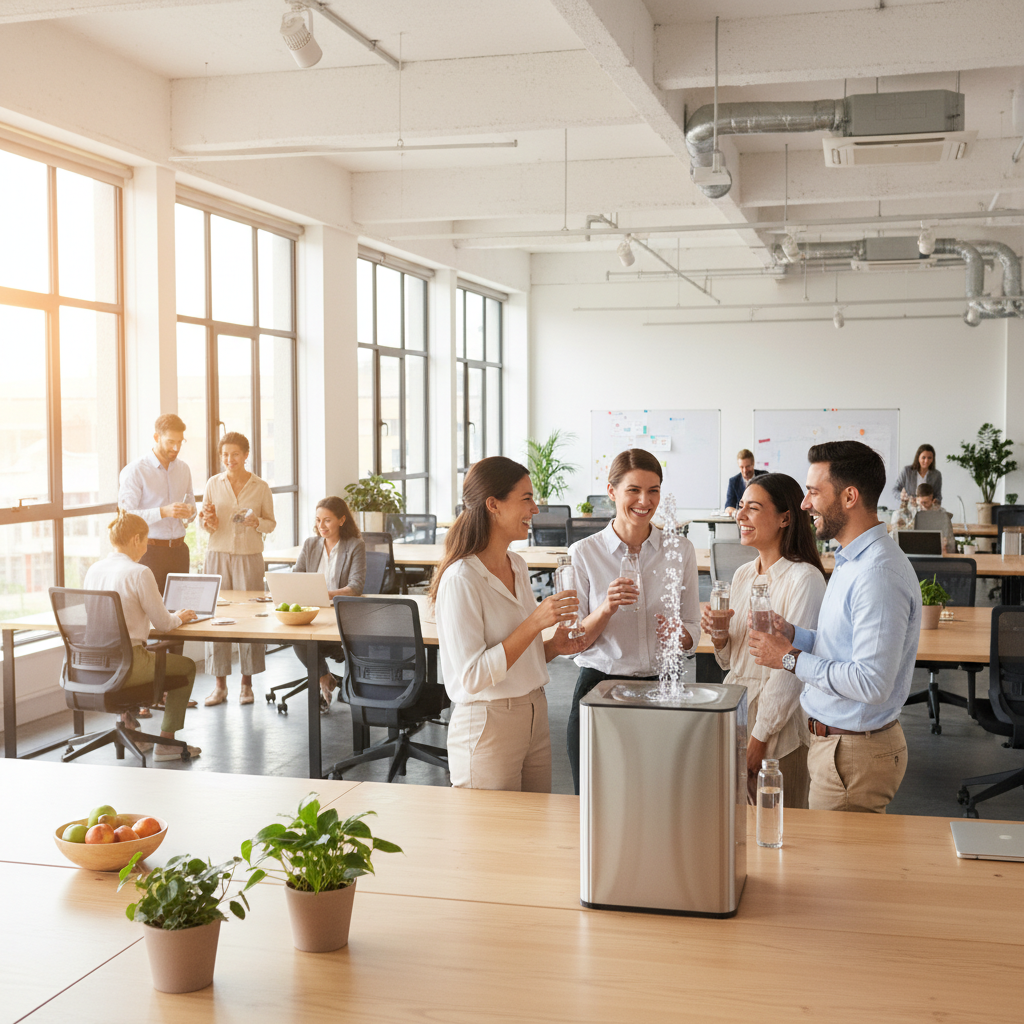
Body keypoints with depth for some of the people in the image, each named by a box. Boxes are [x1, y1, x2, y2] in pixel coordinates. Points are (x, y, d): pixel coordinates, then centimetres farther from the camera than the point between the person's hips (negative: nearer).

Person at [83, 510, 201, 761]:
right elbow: (162, 623, -11)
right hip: (123, 666, -7)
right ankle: (166, 742, 16)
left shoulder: (94, 569, 6)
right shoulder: (139, 573, -15)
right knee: (187, 666, 16)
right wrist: (179, 618, 12)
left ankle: (128, 724, 40)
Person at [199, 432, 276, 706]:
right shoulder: (213, 484, 5)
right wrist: (209, 522, -12)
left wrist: (256, 523, -13)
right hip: (218, 554, 1)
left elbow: (271, 523, 7)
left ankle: (247, 683, 12)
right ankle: (220, 685, 10)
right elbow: (203, 522, 10)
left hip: (249, 557, -1)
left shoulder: (260, 487, 2)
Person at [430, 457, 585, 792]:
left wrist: (554, 646, 0)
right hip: (487, 724, -8)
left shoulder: (518, 566, 8)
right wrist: (535, 623, -24)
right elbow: (473, 676, -22)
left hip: (535, 719, 8)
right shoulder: (461, 580, -18)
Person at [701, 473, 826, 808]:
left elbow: (792, 669, -15)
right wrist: (718, 635, -5)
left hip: (779, 729, -7)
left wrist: (760, 737, -15)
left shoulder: (805, 579, -14)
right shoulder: (743, 574, 9)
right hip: (734, 714, 7)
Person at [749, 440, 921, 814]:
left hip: (855, 754, -10)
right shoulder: (853, 560, 11)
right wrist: (793, 634, 3)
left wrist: (791, 658, -18)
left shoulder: (879, 574, -23)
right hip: (832, 738, 10)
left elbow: (871, 683, -28)